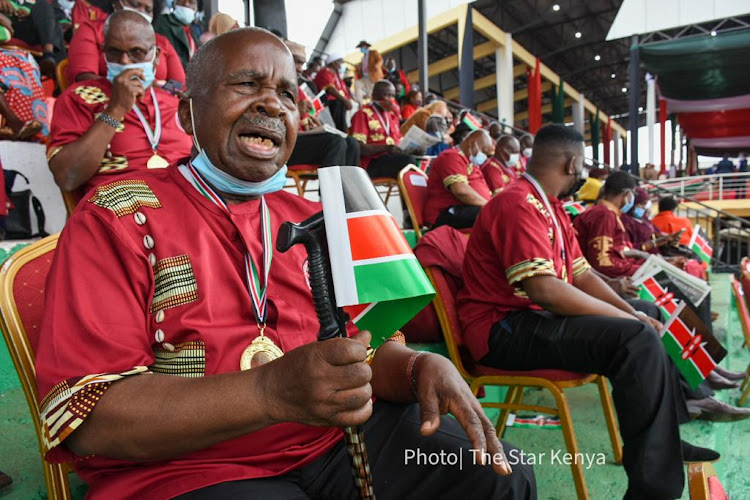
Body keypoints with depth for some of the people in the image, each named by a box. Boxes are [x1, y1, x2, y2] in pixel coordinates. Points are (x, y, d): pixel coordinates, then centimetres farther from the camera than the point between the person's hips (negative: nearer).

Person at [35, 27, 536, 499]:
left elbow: (363, 347, 12)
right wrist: (271, 393, -28)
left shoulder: (311, 218, 12)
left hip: (336, 439, 5)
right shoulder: (118, 217, -5)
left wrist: (418, 368, -12)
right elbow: (85, 419, -14)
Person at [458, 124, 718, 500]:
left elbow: (582, 274, 13)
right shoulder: (519, 204, -18)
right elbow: (544, 289, -28)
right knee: (636, 339, -24)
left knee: (646, 325, 20)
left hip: (538, 317, 11)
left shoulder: (551, 207, 15)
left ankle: (665, 440, 31)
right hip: (505, 329, -11)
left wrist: (632, 312, 0)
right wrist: (626, 319, -19)